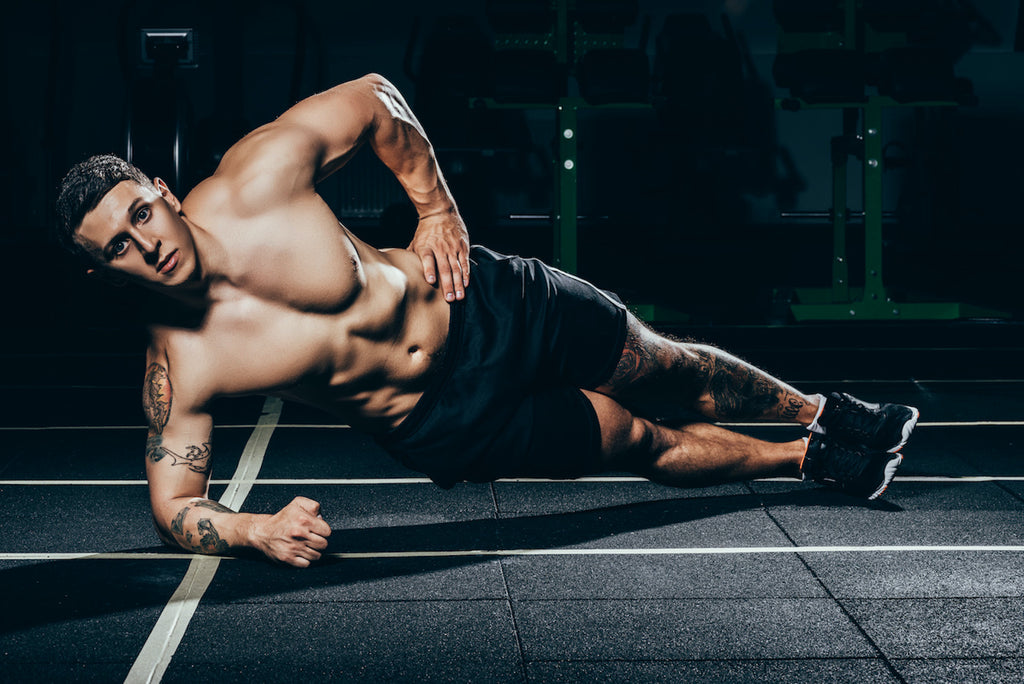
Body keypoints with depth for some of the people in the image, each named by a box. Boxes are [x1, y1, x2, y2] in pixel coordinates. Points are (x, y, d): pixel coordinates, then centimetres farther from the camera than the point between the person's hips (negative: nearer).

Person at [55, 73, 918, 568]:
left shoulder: (257, 179, -23)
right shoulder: (176, 367, -23)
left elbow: (373, 97, -7)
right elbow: (175, 505, -14)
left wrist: (437, 209, -6)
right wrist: (256, 530, -34)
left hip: (482, 308, 1)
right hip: (443, 423, -1)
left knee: (673, 370, 17)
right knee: (643, 443, 6)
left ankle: (821, 412, 48)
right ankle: (810, 460, 36)